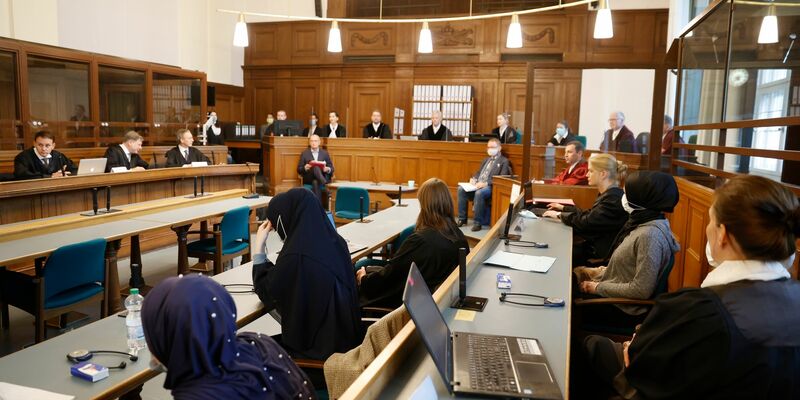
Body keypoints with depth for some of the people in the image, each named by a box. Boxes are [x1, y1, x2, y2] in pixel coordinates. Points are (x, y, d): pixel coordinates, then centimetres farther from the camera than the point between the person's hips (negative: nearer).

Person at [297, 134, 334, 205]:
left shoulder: (325, 153, 15)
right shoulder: (304, 153, 11)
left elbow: (331, 168, 11)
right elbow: (299, 170, 6)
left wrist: (328, 169, -14)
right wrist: (305, 168, -18)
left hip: (323, 176, 1)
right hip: (309, 178, -1)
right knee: (316, 167, -35)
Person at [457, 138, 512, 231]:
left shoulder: (504, 161, 3)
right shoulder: (486, 160, 26)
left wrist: (486, 183, -20)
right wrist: (474, 179, 2)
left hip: (491, 187, -7)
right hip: (478, 185, 7)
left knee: (479, 193, -37)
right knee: (461, 189, -17)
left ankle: (478, 222, -27)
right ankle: (462, 219, -11)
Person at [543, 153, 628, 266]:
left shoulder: (614, 198, -22)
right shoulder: (609, 194, 10)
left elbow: (586, 222, -22)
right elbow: (589, 214, 20)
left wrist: (559, 215, -10)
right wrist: (563, 208, 18)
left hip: (601, 253, -9)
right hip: (594, 244, 9)